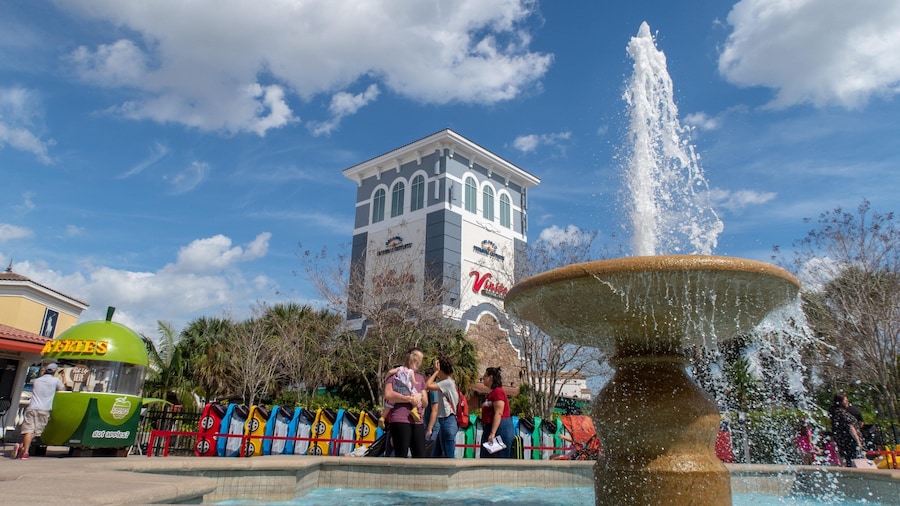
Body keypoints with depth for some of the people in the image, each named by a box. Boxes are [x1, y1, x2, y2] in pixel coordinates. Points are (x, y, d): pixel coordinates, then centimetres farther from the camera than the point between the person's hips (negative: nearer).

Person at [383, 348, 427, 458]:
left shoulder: (420, 378, 22)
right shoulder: (395, 374, 4)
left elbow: (425, 403, 18)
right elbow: (388, 395, -11)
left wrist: (420, 398, -5)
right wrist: (409, 399, -14)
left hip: (417, 421, 6)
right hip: (400, 420, -6)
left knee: (420, 456, 2)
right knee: (401, 456, -5)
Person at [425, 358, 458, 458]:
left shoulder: (448, 383, -14)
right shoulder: (449, 382, 16)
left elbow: (428, 386, -23)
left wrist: (436, 371, -13)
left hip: (447, 422, -10)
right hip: (445, 421, 10)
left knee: (449, 456, -7)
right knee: (435, 454, 16)